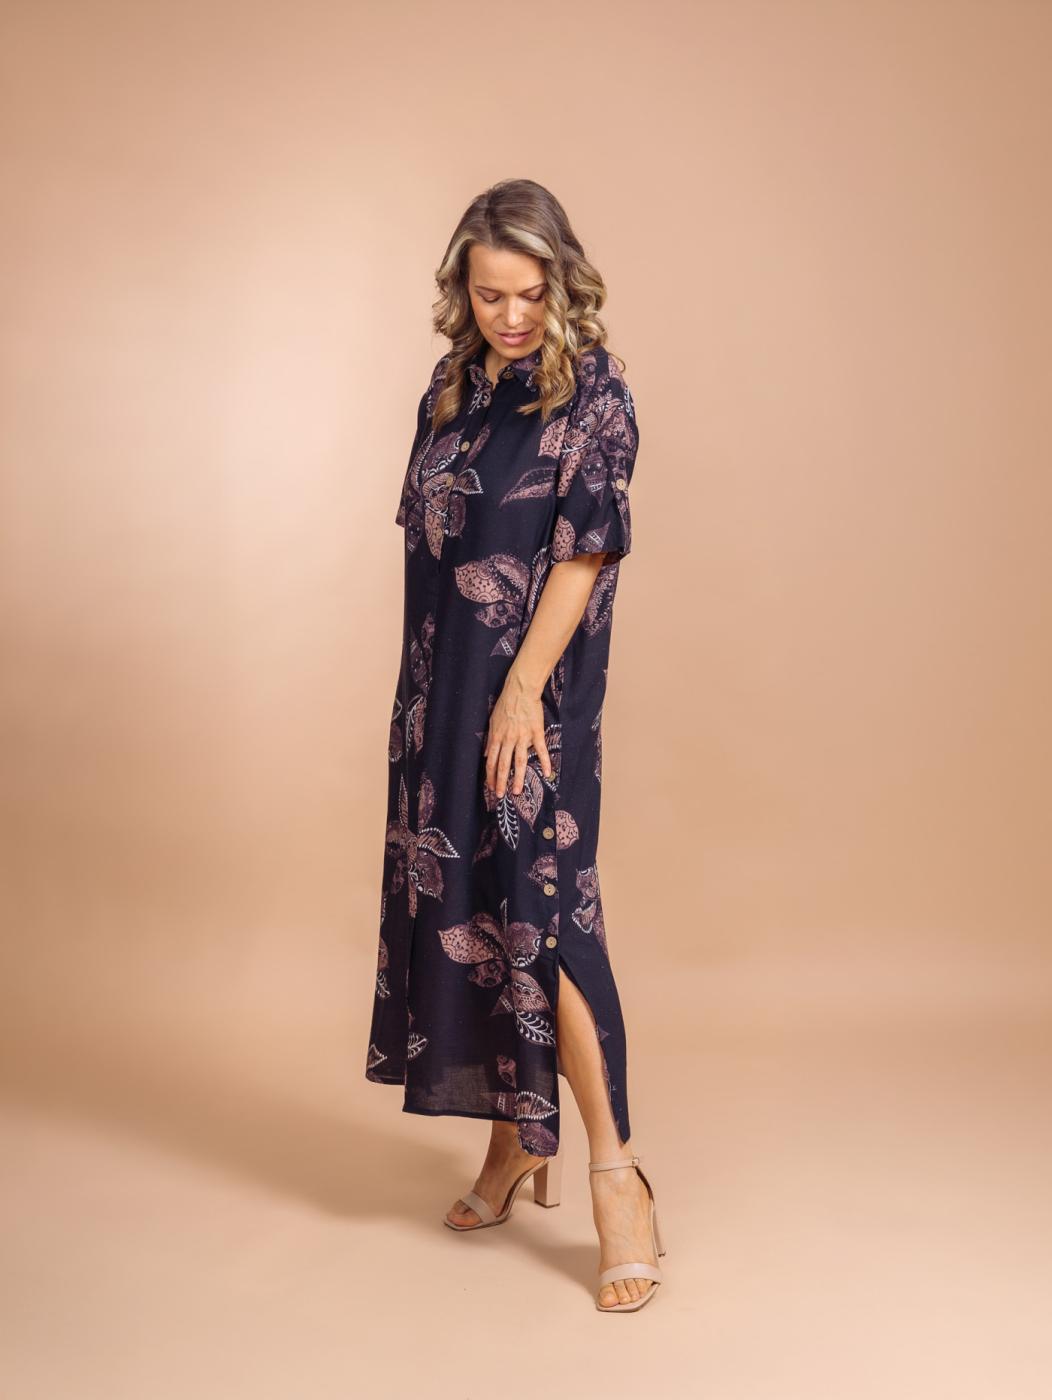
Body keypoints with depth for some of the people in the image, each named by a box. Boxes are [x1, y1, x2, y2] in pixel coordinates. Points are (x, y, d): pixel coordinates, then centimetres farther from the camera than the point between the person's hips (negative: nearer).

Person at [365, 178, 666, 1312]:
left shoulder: (592, 392, -8)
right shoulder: (453, 388, 11)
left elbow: (582, 555, -13)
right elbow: (430, 539, 13)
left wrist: (521, 690, -18)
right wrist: (428, 691, 11)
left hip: (534, 682, -7)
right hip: (441, 680, 7)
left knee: (540, 897, -11)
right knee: (455, 890, 9)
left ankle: (612, 1165, -3)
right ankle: (514, 1137, 24)